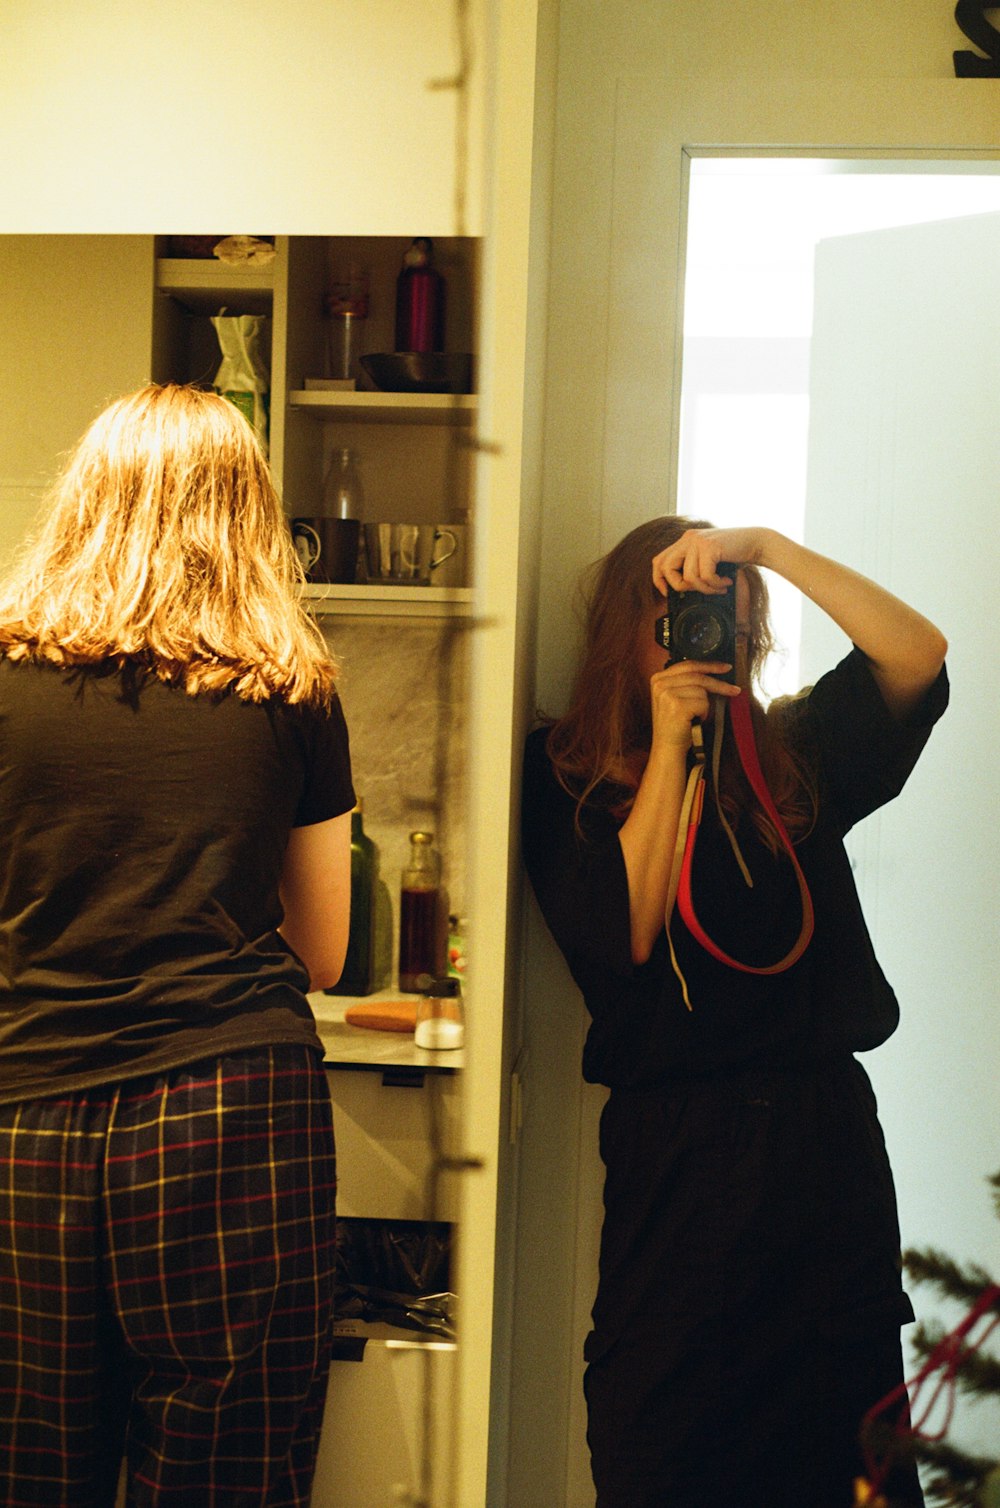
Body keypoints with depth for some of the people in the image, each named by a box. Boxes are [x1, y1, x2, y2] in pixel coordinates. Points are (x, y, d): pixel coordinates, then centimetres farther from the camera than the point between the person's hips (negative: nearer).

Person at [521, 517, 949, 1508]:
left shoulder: (794, 750, 8)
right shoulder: (566, 776, 3)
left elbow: (917, 657, -6)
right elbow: (622, 937, -11)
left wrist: (766, 546, -10)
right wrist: (668, 747, -10)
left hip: (827, 1137, 2)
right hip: (675, 1148, -2)